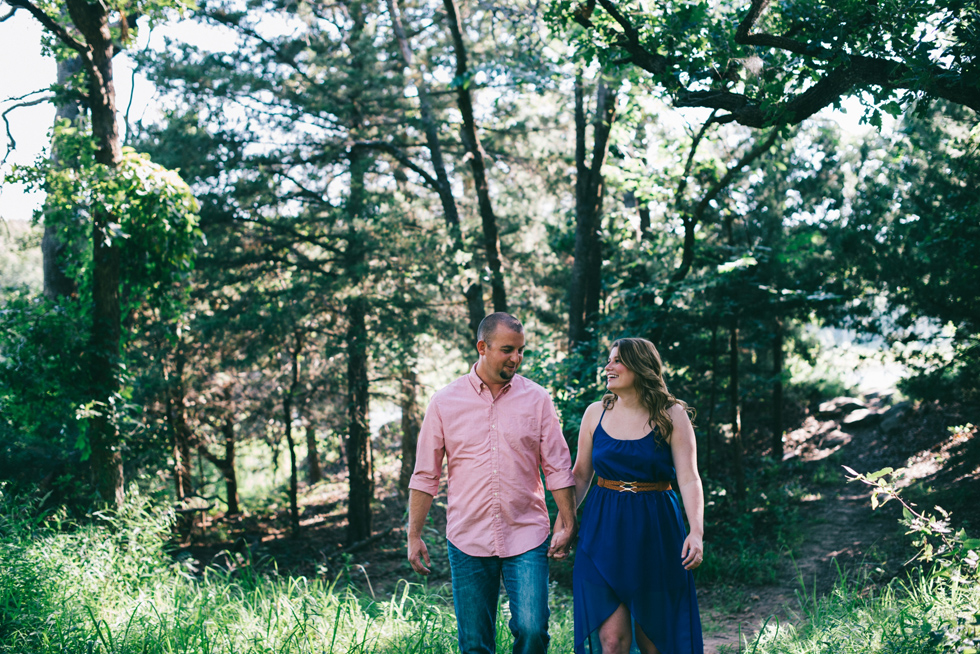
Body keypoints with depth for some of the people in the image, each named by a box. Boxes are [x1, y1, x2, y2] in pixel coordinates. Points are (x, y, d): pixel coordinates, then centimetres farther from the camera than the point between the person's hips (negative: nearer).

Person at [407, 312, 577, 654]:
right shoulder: (445, 402, 2)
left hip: (527, 536, 0)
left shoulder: (537, 399, 2)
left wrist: (568, 525, 1)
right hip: (468, 539, 0)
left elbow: (557, 468, 5)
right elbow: (425, 475, 6)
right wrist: (414, 535, 3)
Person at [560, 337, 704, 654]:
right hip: (604, 531, 2)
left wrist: (696, 531, -23)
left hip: (655, 532, -1)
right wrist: (561, 523, 6)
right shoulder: (595, 414, 4)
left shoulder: (671, 415, -4)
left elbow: (689, 478, -10)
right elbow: (580, 474, 12)